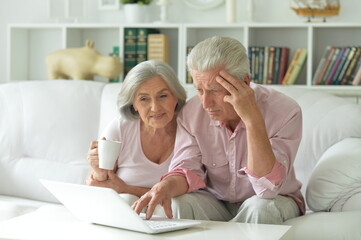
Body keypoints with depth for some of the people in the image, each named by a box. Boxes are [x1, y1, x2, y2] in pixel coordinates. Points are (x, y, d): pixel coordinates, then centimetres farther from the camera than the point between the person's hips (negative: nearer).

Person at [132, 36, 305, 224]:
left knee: (262, 207, -35)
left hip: (276, 200, -1)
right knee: (180, 203, -28)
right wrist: (168, 185, -37)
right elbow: (188, 169, -12)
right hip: (217, 201, 2)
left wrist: (253, 120, -39)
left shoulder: (285, 112, -23)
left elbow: (268, 189, -30)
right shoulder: (192, 112, -11)